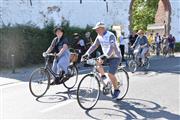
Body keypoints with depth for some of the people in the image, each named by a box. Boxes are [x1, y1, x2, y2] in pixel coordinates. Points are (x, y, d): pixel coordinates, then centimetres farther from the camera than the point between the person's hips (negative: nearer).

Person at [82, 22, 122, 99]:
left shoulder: (110, 35, -22)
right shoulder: (99, 36, 2)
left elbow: (111, 48, -34)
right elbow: (94, 46, 1)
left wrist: (106, 56, -46)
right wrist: (87, 54, -11)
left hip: (115, 57, -7)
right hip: (106, 56, 7)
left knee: (110, 74, -18)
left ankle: (116, 90, 4)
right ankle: (103, 76, 6)